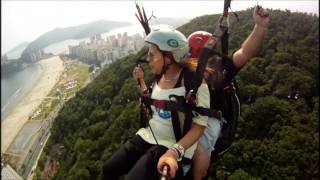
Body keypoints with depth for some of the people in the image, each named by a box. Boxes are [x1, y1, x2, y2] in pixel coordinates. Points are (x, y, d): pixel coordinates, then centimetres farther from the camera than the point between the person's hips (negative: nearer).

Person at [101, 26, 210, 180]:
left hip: (173, 147, -7)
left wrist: (174, 151, -32)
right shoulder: (160, 76, 4)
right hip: (148, 137, 7)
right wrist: (140, 81, 9)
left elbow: (199, 126, -19)